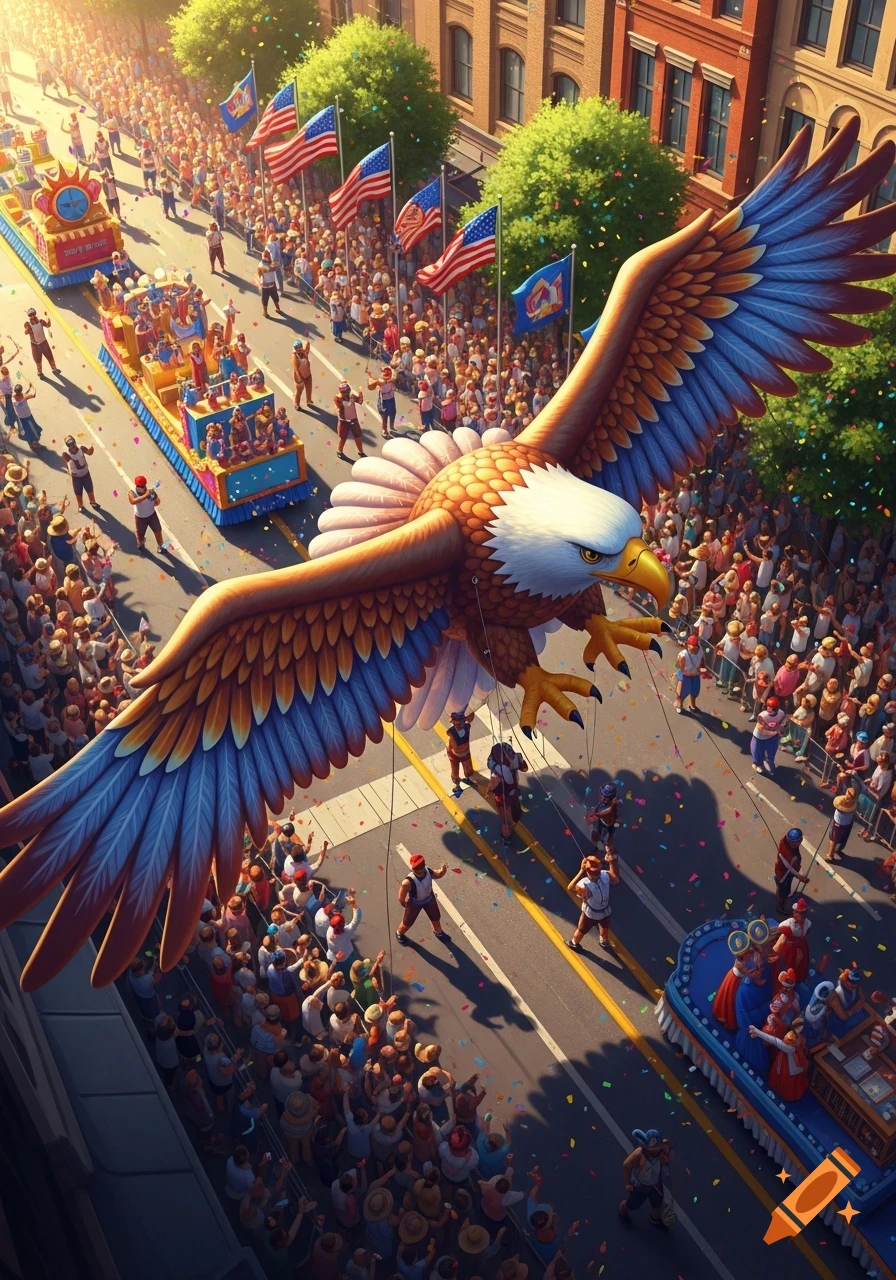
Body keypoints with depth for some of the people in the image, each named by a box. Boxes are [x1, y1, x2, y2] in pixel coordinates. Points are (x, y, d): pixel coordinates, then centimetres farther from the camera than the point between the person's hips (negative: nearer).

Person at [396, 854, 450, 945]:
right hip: (415, 902, -4)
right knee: (408, 922, 22)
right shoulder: (408, 882, -45)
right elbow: (401, 898, -29)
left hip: (429, 898, 4)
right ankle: (399, 933, 57)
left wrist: (443, 870, -30)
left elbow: (438, 875, -7)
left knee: (436, 917, 28)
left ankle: (438, 932, 62)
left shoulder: (427, 871, -30)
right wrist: (406, 905, -9)